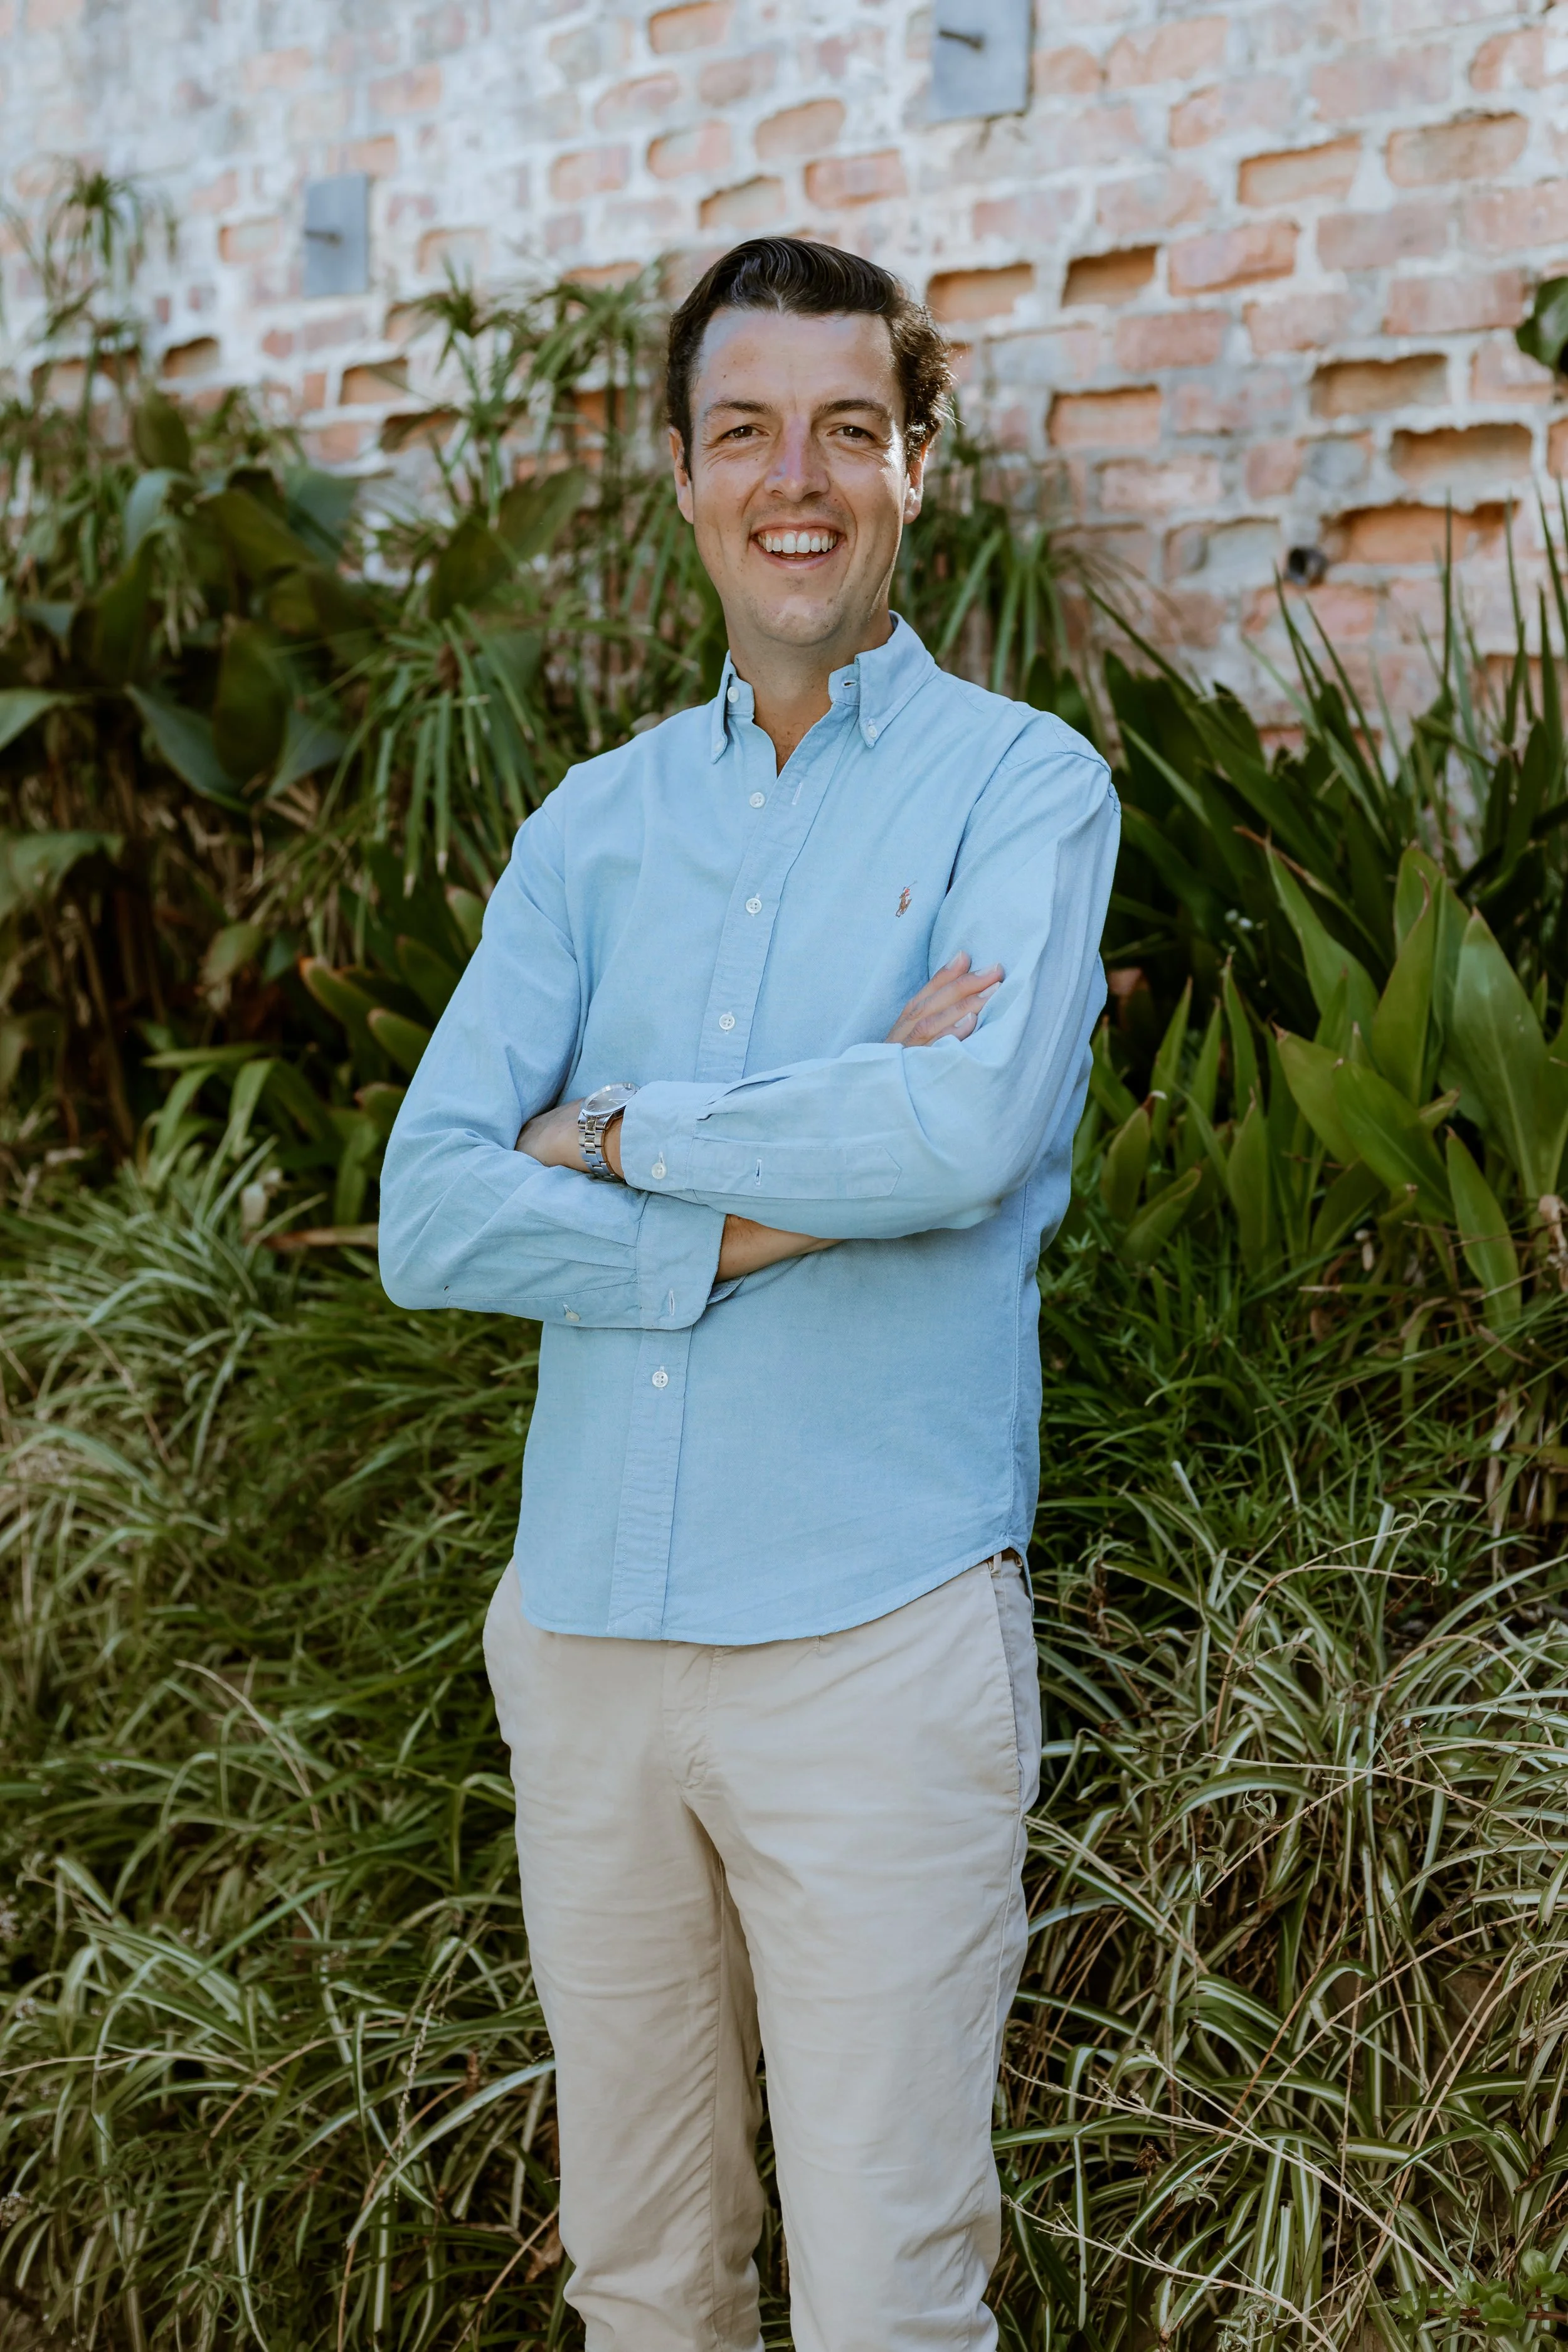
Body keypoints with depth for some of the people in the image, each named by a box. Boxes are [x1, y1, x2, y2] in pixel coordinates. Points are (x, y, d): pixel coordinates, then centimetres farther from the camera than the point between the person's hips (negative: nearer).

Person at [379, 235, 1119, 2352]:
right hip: (584, 1617, 4)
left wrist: (623, 1131, -8)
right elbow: (430, 1218, -2)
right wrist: (778, 1203, -13)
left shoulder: (1027, 787, -1)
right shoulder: (595, 824, 10)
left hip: (879, 1631, -4)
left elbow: (971, 1131, -21)